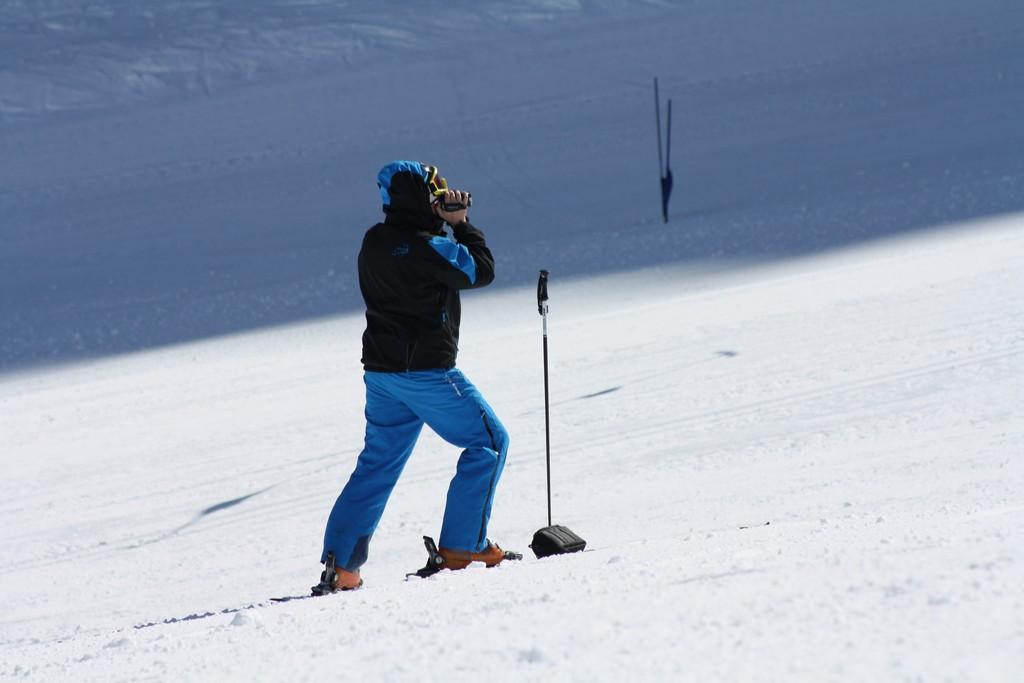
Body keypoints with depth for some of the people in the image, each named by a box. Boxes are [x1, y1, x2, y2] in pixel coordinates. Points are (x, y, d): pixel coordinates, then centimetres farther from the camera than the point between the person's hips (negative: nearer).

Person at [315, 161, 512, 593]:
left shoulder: (374, 241, 6)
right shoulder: (427, 247, -19)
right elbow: (482, 270, -10)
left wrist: (445, 220, 8)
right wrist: (461, 225, -1)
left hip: (381, 372, 8)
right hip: (426, 370, -8)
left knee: (378, 464, 14)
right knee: (489, 441, 6)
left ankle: (339, 562, 7)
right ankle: (462, 545, 2)